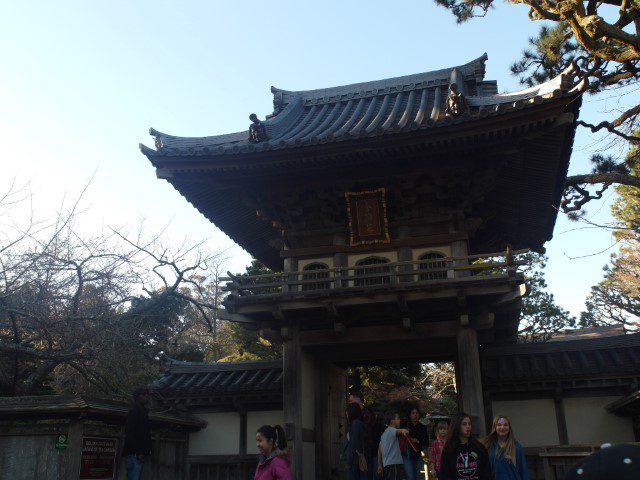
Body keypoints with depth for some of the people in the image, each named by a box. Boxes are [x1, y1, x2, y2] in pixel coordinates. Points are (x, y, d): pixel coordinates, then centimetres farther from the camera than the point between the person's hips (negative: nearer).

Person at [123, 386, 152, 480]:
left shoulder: (144, 412, 21)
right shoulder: (134, 412, -6)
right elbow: (129, 433, -16)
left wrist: (147, 453, 12)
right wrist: (139, 453, -18)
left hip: (141, 455, 9)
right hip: (134, 454, -9)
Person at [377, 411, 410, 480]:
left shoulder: (384, 433, 23)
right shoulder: (391, 430, -5)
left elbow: (379, 450, 23)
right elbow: (397, 431, -31)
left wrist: (380, 466, 23)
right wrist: (403, 430, -54)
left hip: (386, 464, 10)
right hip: (394, 463, -10)